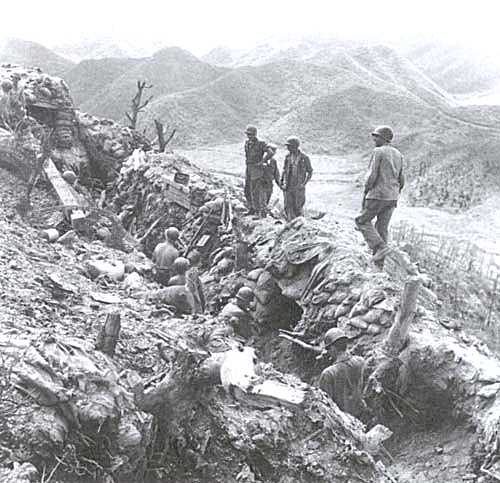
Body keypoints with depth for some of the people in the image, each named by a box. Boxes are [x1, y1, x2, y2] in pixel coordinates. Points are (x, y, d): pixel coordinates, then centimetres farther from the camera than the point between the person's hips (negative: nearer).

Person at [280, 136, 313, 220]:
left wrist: (304, 184, -12)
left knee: (298, 207, 0)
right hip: (287, 186, 4)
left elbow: (310, 172, -2)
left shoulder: (304, 158, -8)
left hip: (298, 187, -4)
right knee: (288, 207, 2)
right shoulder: (288, 156, 5)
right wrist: (282, 181, 4)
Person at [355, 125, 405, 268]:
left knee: (362, 221, 7)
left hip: (378, 194, -7)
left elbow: (371, 176, -16)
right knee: (382, 228, 11)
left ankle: (380, 247, -9)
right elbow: (401, 180, 15)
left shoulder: (378, 152, -10)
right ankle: (379, 262, 10)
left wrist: (365, 193, -6)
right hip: (392, 197, 7)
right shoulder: (398, 155, 14)